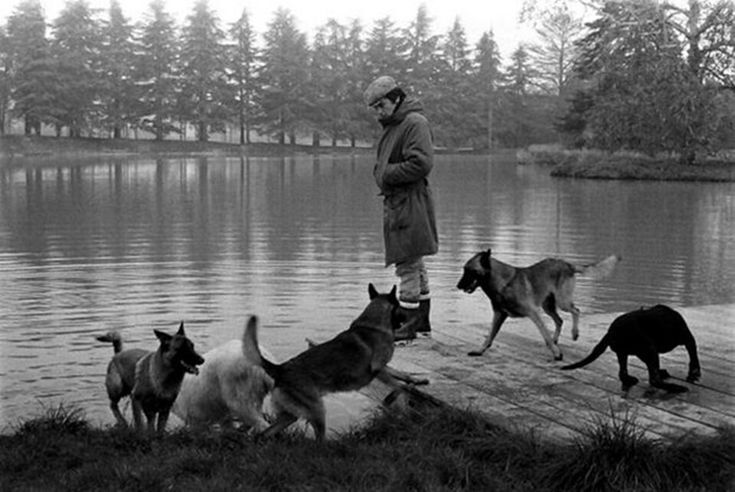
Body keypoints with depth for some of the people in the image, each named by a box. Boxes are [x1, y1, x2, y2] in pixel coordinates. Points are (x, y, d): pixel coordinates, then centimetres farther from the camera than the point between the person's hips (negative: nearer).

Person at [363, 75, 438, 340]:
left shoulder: (415, 122, -12)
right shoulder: (392, 125, 18)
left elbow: (422, 163, -22)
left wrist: (386, 174, -14)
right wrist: (381, 174, 3)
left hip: (410, 202, -10)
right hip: (396, 201, 10)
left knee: (407, 263, -7)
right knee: (414, 262, 15)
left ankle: (409, 323, -2)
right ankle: (422, 320, 23)